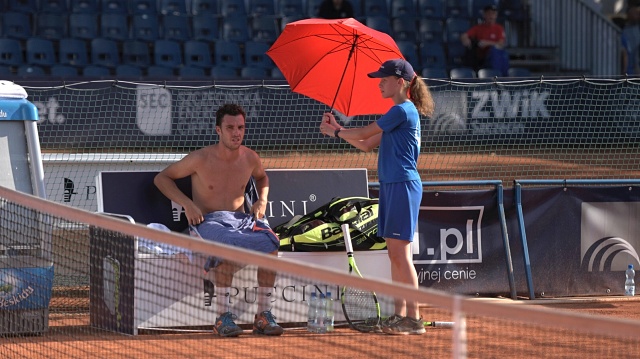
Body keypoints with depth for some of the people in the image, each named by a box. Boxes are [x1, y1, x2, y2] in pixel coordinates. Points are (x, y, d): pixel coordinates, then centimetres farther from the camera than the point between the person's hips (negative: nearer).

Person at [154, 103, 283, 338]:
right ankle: (223, 317, -32)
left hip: (242, 219, 4)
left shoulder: (250, 158, 7)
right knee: (228, 244, -40)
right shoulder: (201, 159, -6)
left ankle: (263, 315, -22)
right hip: (209, 221, -4)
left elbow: (261, 177, 33)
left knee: (271, 243, -29)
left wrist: (262, 199, 11)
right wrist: (186, 204, -10)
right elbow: (161, 178, 3)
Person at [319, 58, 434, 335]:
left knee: (401, 253, -9)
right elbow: (367, 144, 20)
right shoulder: (400, 112, 18)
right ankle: (400, 315, 12)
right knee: (395, 254, 10)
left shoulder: (403, 110, -12)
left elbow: (364, 133, -9)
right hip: (391, 187, 10)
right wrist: (338, 130, 12)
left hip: (403, 186, -10)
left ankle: (414, 318, -9)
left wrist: (335, 131, 6)